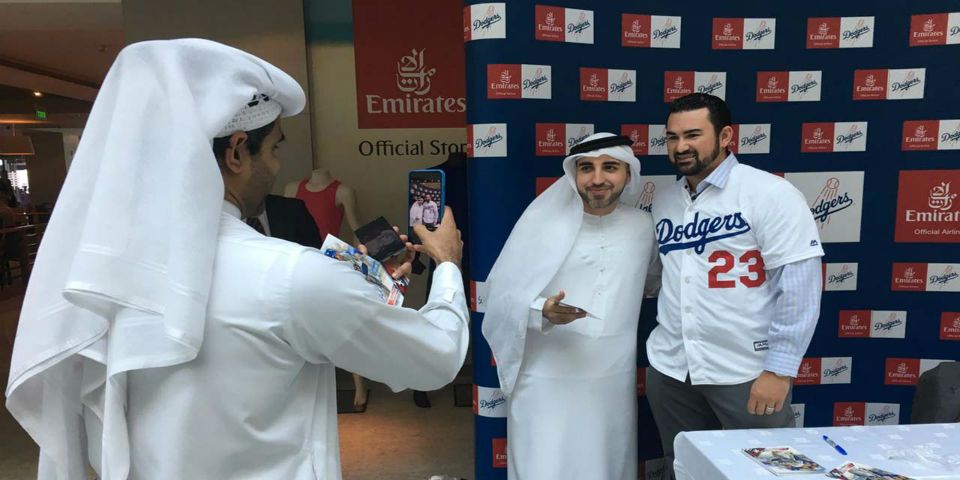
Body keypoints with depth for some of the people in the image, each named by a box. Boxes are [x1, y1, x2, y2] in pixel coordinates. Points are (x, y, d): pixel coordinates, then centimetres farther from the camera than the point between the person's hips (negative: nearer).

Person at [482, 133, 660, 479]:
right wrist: (542, 311, -26)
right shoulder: (542, 222, -8)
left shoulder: (642, 225, 5)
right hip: (546, 384, -3)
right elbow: (502, 297, -9)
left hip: (614, 384, 4)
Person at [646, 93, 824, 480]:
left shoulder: (770, 193, -10)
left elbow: (799, 284, -14)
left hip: (747, 372, -5)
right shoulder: (664, 201, 8)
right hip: (670, 368, 6)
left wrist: (779, 368, -15)